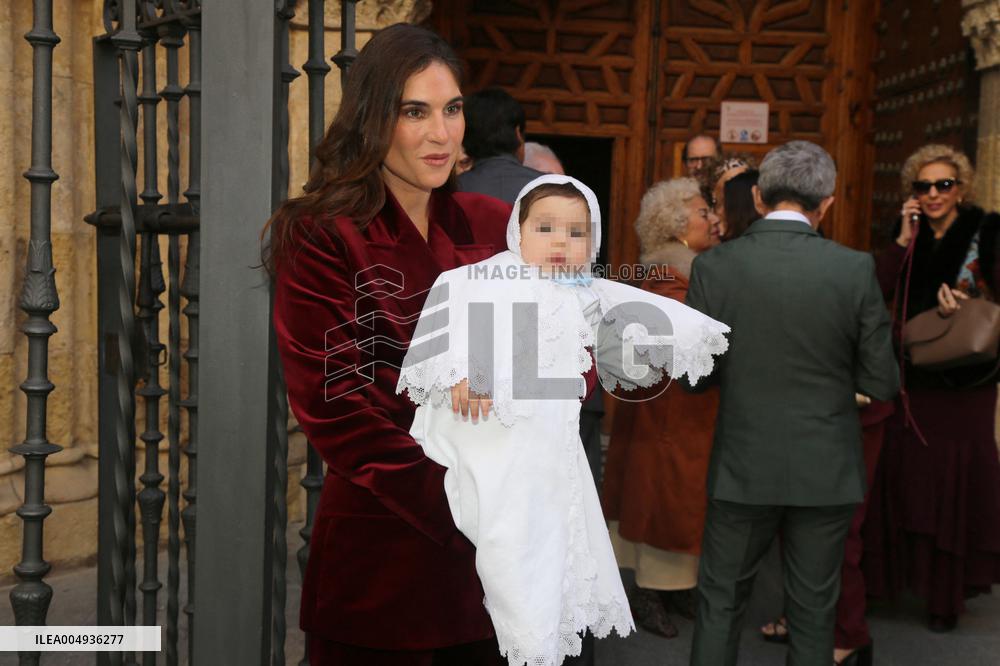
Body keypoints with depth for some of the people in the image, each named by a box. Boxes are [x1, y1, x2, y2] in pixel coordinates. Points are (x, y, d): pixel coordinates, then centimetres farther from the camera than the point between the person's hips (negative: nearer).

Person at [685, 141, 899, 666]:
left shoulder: (713, 266, -10)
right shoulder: (855, 269, -10)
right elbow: (882, 382, -6)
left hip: (744, 468, 0)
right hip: (826, 470, 1)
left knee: (720, 602, 15)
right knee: (813, 611, 15)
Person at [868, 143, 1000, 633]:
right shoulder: (910, 235, 7)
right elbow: (880, 292, -4)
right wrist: (904, 239, -9)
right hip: (913, 377, 3)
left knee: (955, 479, 2)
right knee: (908, 476, 6)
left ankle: (949, 593, 15)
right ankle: (911, 570, 22)